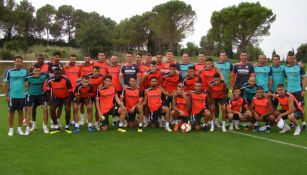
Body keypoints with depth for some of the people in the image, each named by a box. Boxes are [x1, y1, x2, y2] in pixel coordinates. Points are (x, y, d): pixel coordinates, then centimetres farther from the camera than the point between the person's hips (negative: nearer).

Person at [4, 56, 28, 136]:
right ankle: (11, 129, 17)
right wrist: (6, 95, -4)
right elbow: (6, 84, 0)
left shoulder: (25, 71, 2)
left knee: (21, 112, 8)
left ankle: (19, 129, 19)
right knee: (11, 113, 6)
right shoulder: (9, 71, -3)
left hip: (22, 96, 2)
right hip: (12, 96, -2)